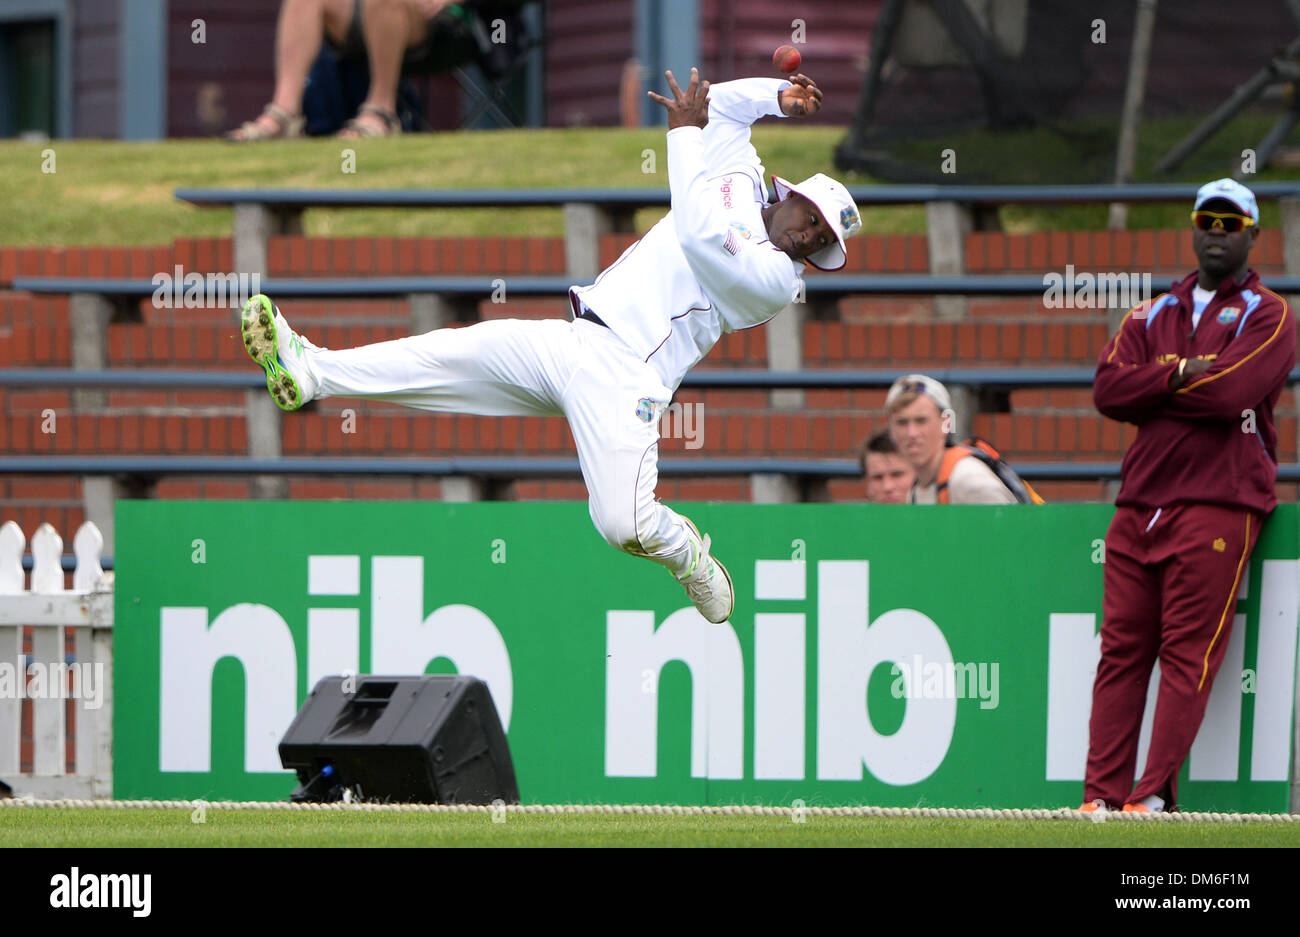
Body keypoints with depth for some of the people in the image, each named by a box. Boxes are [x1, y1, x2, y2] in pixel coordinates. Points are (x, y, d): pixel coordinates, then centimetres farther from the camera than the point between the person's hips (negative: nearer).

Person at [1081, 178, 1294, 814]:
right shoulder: (1152, 316, 21)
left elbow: (1233, 392, -13)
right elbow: (1107, 390, 4)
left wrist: (1150, 386, -1)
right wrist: (1179, 374, -8)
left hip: (1218, 505, -5)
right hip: (1140, 501, 5)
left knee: (1188, 653, -10)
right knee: (1121, 649, -1)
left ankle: (1154, 794, -13)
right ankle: (1102, 795, -3)